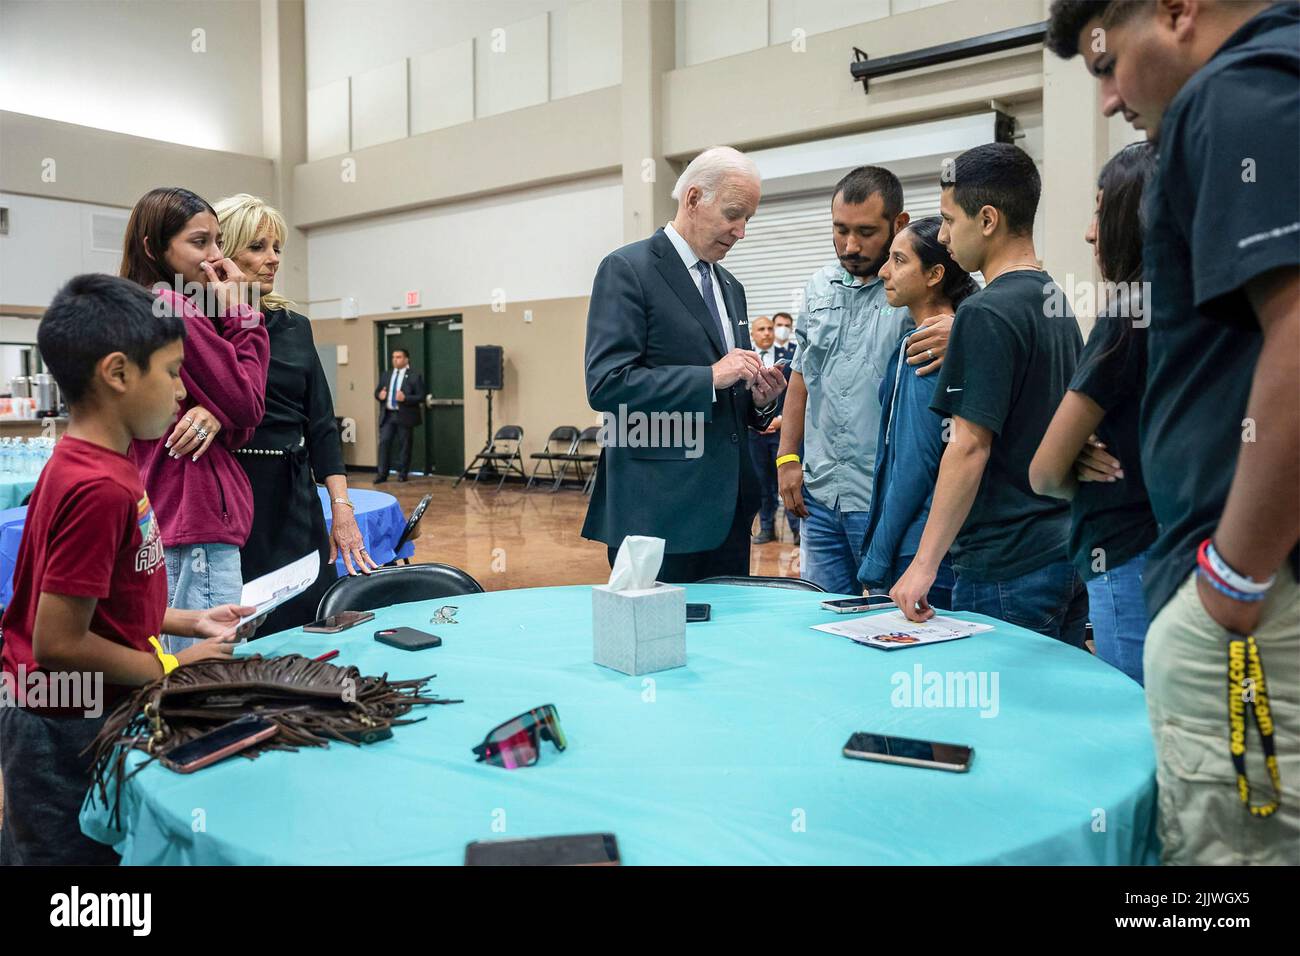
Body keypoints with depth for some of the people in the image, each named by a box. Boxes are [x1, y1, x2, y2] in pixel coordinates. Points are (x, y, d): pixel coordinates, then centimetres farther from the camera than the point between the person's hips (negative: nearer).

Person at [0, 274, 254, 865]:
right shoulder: (101, 488, -28)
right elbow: (59, 643, -26)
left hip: (69, 722, 8)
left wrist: (190, 622, 7)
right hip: (70, 733, -8)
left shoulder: (85, 463, 1)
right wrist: (172, 668, -15)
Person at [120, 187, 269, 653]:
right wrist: (238, 313, -5)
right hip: (196, 523, -10)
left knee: (175, 667, 19)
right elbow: (247, 403, -11)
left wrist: (216, 415, -13)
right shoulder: (171, 308, -14)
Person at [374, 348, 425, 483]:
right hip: (387, 415, 4)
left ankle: (402, 474, 13)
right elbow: (377, 391, 20)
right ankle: (382, 474, 2)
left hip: (404, 416, -4)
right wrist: (379, 395, -4)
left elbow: (420, 397, -7)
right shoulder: (387, 374, 15)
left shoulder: (414, 376, -2)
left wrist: (405, 398, -22)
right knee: (384, 442, -2)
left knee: (404, 445, 3)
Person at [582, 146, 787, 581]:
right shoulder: (628, 269, -6)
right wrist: (710, 377, -19)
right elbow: (605, 384, -17)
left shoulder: (730, 287, 18)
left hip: (727, 508, 7)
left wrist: (759, 398, 0)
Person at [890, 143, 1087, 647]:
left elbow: (969, 446, -19)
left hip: (1006, 569, -9)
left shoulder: (986, 312, -15)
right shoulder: (1058, 303, 12)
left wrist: (925, 562, -17)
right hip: (1067, 553, 9)